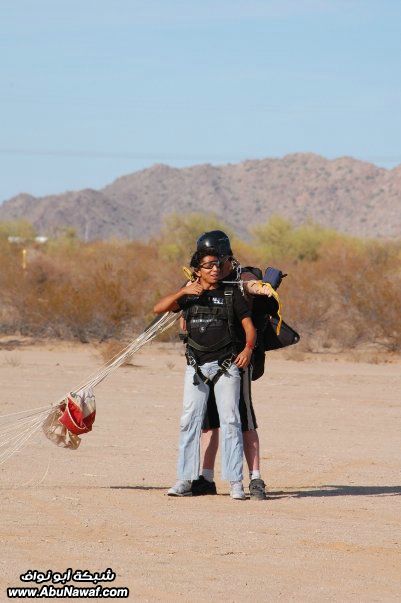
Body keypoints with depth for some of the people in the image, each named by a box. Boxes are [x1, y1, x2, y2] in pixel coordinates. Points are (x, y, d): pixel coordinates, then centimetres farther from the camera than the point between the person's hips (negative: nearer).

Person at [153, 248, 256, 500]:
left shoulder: (232, 293, 5)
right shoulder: (189, 294, 11)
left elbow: (249, 325, 0)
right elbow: (159, 308, -1)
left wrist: (248, 348, -19)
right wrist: (184, 292, -13)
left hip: (226, 365, -2)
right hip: (196, 366, 2)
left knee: (230, 420, -7)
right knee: (189, 421, 0)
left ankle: (235, 482, -7)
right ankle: (186, 480, 4)